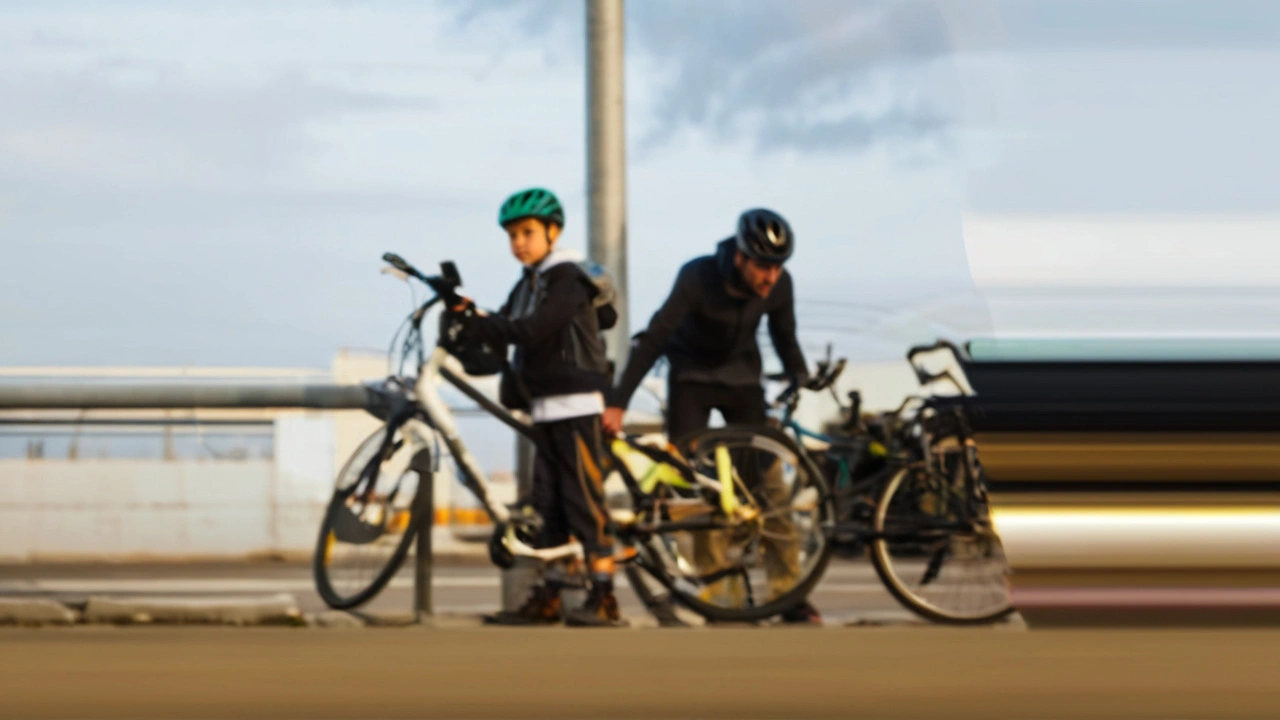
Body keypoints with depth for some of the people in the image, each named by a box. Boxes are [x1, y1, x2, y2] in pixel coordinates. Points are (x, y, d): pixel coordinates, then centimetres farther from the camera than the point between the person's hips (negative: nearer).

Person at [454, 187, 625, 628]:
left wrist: (477, 323, -17)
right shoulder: (528, 284, 17)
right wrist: (469, 320, -5)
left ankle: (603, 599, -7)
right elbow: (504, 335, 12)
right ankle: (545, 601, 10)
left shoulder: (567, 278, -10)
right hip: (545, 408, 8)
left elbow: (533, 328, -22)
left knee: (585, 500, -8)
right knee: (546, 505, 8)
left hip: (575, 406, -8)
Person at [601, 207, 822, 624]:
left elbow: (785, 340, 2)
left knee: (769, 484, -6)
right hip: (692, 376, -2)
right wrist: (617, 404, -31)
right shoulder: (698, 277, -27)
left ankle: (790, 596, -5)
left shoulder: (779, 285, -17)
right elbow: (654, 339, -28)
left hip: (742, 378, 2)